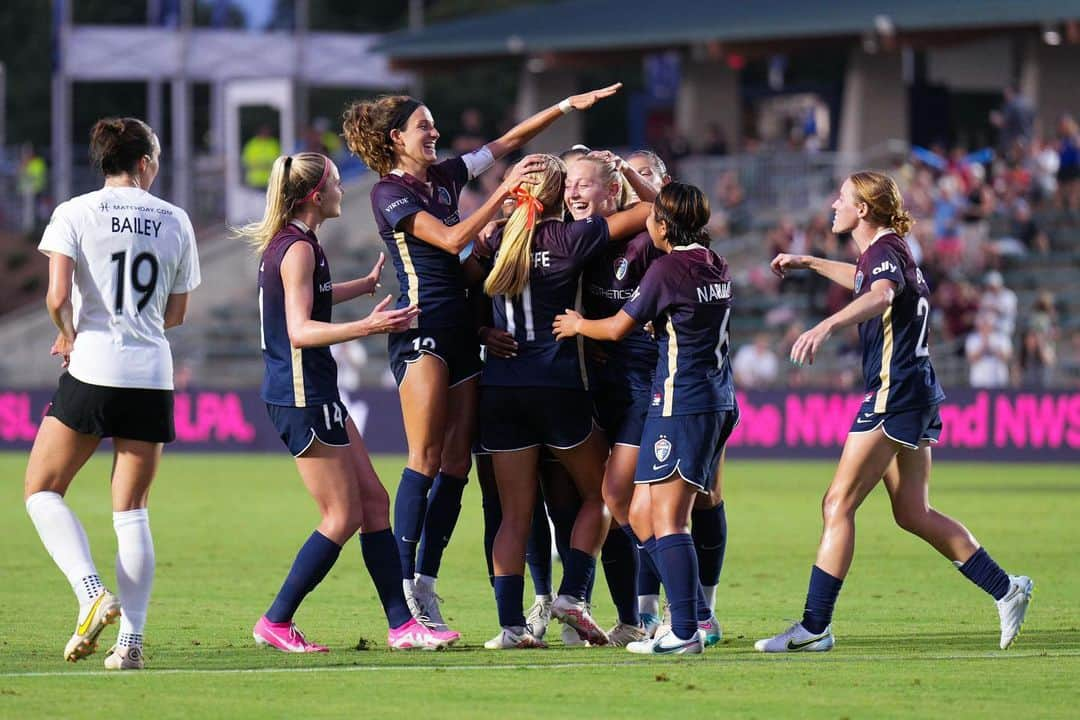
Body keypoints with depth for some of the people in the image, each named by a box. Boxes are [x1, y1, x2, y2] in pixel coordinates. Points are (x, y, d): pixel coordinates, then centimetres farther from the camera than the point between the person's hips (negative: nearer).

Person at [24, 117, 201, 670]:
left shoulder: (74, 214, -3)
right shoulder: (175, 221, 7)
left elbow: (58, 298, -13)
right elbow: (176, 314, 12)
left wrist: (69, 336, 6)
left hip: (92, 370, -3)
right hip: (152, 375, 3)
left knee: (42, 490, 10)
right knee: (131, 510, 7)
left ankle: (92, 592, -11)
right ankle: (131, 639, -1)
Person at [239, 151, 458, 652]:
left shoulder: (288, 244, 14)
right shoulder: (298, 248, -16)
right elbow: (300, 331, -25)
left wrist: (368, 283, 48)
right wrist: (368, 326, -35)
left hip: (313, 394, 10)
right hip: (302, 397, -10)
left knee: (373, 501, 9)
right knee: (343, 518, -5)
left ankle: (402, 624, 9)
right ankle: (276, 623, 1)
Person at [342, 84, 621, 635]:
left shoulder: (443, 176, 17)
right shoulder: (389, 192, -5)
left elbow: (507, 141, 23)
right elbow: (451, 238, -14)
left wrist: (566, 107, 17)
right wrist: (504, 191, -13)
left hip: (460, 332, 8)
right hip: (420, 332, -8)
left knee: (456, 463, 2)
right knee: (426, 460, -15)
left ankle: (425, 585, 3)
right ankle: (403, 585, -14)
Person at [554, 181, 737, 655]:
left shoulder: (666, 269, -12)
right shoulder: (716, 266, 12)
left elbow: (617, 328, -3)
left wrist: (577, 325, 18)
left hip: (680, 402, -9)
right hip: (718, 400, 9)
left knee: (667, 519, -8)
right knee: (642, 514, 13)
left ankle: (685, 632, -14)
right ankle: (699, 616, 10)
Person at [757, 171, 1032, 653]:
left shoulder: (885, 250, -13)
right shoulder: (881, 253, 16)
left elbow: (880, 295, -37)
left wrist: (826, 326, -53)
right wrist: (807, 262, 46)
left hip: (894, 393, -10)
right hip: (914, 396, 10)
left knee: (838, 505, -8)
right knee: (913, 514, 12)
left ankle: (814, 627, -9)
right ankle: (1005, 589, 13)